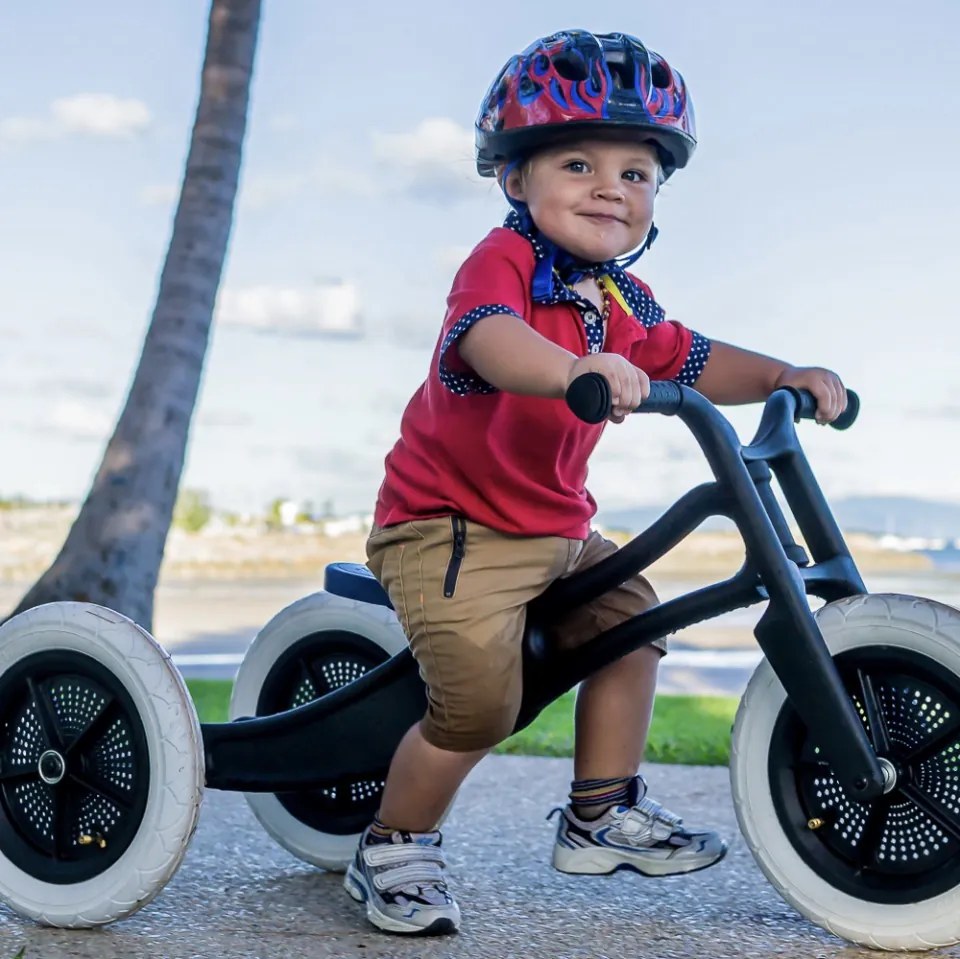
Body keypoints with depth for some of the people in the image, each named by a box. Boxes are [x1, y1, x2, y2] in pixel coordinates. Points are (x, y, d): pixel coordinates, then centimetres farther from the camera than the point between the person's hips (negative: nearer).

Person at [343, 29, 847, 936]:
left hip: (555, 531, 9)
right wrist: (578, 370, -61)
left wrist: (788, 376, 2)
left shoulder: (621, 299, 8)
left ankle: (602, 816, 30)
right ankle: (393, 849, 4)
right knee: (481, 700, -19)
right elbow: (489, 335, -42)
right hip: (448, 527, -9)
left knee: (630, 621, 16)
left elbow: (692, 361, 18)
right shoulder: (503, 260, -19)